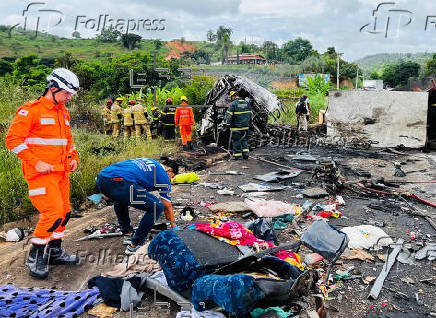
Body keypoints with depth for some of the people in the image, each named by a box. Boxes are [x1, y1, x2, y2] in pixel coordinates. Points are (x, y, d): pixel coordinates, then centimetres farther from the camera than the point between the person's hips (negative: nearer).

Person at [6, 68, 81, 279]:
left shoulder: (63, 112, 16)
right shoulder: (31, 110, -9)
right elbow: (13, 139, -13)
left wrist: (73, 158, 11)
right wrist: (36, 162, -18)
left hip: (60, 172, 8)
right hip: (40, 172, -8)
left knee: (64, 212, 11)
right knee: (53, 212, -14)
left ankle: (54, 252, 27)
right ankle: (35, 256, 5)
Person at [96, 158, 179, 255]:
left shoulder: (147, 161, 34)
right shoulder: (164, 176, 15)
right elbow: (167, 206, 21)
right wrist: (173, 226, 34)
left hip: (101, 178, 9)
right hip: (120, 184, -9)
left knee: (119, 199, 42)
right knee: (157, 207, 5)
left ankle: (127, 233, 41)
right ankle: (134, 245, 11)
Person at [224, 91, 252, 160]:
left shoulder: (233, 104, -13)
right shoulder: (246, 103, 6)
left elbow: (228, 115, -14)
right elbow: (250, 114, 11)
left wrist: (226, 121, 4)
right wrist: (248, 123, 20)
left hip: (236, 126, -6)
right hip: (245, 126, 6)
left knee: (236, 140, 5)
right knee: (244, 139, 18)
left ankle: (238, 155, 10)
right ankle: (245, 152, 14)